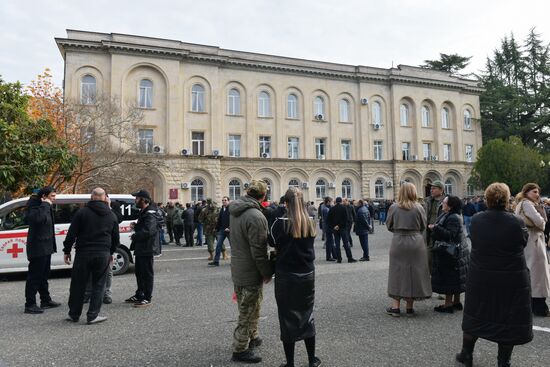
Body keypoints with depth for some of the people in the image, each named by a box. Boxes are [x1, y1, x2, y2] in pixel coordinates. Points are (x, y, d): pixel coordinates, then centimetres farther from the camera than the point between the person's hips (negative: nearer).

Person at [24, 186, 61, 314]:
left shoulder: (46, 207, 14)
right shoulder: (34, 207, -16)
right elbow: (38, 218, -40)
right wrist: (45, 205, -28)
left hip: (45, 248, 10)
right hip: (38, 248, -10)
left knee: (44, 276, 18)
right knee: (34, 277, -4)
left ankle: (46, 300, 29)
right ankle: (29, 305, 3)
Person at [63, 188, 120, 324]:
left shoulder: (82, 212, -2)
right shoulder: (112, 216, 8)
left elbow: (71, 233, -3)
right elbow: (116, 238, 14)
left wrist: (67, 251, 6)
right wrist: (111, 252, 27)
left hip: (83, 253, -1)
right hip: (103, 255, 2)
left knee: (78, 285, 10)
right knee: (98, 285, 7)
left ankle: (74, 314, 21)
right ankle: (93, 315, 7)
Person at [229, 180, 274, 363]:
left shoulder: (234, 210, 1)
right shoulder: (256, 217, -26)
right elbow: (259, 251, -24)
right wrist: (268, 272, -12)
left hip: (237, 270, 8)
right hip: (251, 273, -8)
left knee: (248, 308, 25)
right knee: (248, 312, 8)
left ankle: (252, 337, 42)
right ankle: (240, 350, 22)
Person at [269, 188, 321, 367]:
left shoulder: (281, 223, -15)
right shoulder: (311, 222, -4)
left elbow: (272, 243, -1)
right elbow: (308, 243, 5)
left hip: (286, 276, -4)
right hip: (307, 274, 4)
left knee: (288, 318, 8)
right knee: (307, 315, 18)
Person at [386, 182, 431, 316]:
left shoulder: (393, 207, -5)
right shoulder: (419, 208, -5)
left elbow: (389, 225, 3)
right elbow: (423, 226, 4)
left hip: (398, 242, 0)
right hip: (416, 242, 0)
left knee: (397, 272, 9)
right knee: (413, 272, 10)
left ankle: (395, 306, 10)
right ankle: (409, 307, 17)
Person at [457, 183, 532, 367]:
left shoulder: (476, 220, -9)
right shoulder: (516, 222, -17)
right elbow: (524, 241, 1)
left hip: (480, 278, 3)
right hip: (512, 281, -2)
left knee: (475, 315, 18)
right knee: (509, 320, 13)